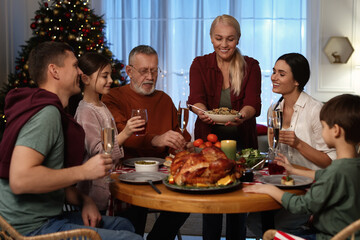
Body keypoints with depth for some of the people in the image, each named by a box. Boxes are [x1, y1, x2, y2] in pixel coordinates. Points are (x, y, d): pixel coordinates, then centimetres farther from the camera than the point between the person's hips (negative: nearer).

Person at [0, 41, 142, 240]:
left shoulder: (53, 112, 16)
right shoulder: (46, 113, -18)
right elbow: (20, 180, -29)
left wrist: (83, 200, 6)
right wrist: (84, 171, -21)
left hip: (45, 218, 11)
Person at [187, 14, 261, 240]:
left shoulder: (251, 66, 0)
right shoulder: (200, 64, 1)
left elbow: (253, 103, -14)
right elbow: (196, 98, -14)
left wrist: (243, 115, -37)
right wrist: (202, 112, -37)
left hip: (242, 142, 0)